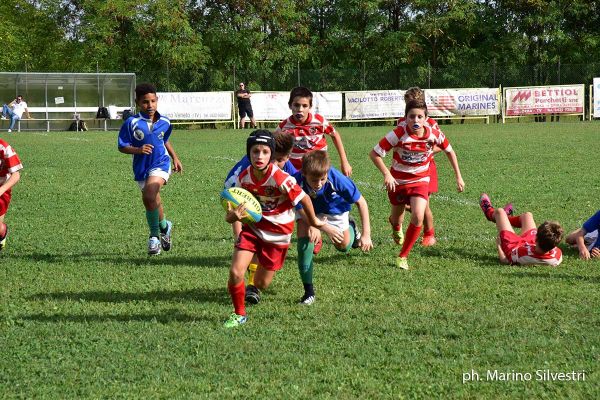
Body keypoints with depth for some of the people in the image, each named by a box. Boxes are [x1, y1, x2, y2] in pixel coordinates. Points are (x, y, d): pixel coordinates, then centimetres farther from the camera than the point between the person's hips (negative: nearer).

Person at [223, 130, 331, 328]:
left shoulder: (281, 179, -28)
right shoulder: (243, 178, -14)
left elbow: (304, 199, -12)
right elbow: (229, 216, -8)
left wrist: (314, 221, 5)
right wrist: (233, 215, -34)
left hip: (278, 234, -2)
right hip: (253, 228, 2)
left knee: (262, 283, 7)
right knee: (235, 273, -15)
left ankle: (254, 288, 47)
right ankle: (239, 314, 10)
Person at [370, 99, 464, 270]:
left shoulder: (434, 134, -16)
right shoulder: (398, 134, -25)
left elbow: (449, 151, 4)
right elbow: (374, 154, -20)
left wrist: (458, 177, 5)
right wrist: (387, 174, -30)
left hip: (420, 181, 1)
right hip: (397, 181, -1)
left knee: (418, 217, -23)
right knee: (396, 221, 17)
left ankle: (403, 256, -6)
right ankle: (396, 227, 60)